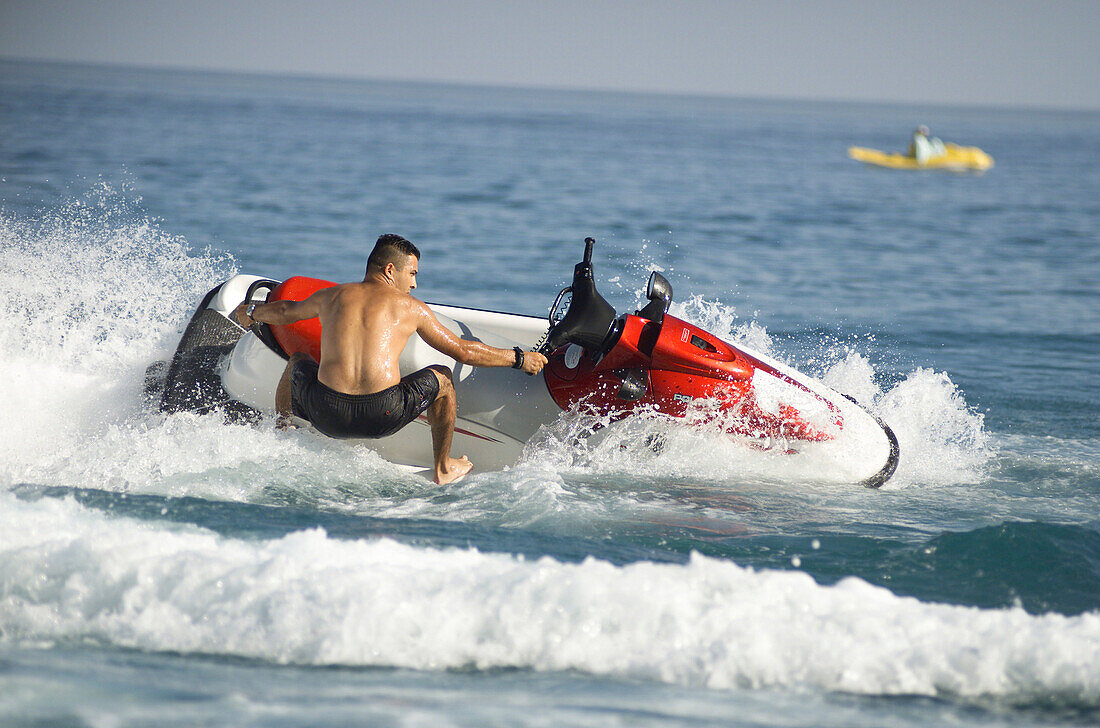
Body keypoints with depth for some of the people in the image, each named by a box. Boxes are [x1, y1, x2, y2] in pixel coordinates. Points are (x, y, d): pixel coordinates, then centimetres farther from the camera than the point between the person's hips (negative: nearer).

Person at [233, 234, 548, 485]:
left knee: (296, 363, 35)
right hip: (383, 417, -3)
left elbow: (285, 312, 38)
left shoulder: (331, 296, 17)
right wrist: (519, 358, 26)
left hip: (328, 416, 3)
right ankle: (443, 468, 34)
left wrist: (251, 312, 60)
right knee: (442, 377, 25)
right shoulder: (411, 308, 10)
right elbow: (464, 351, 13)